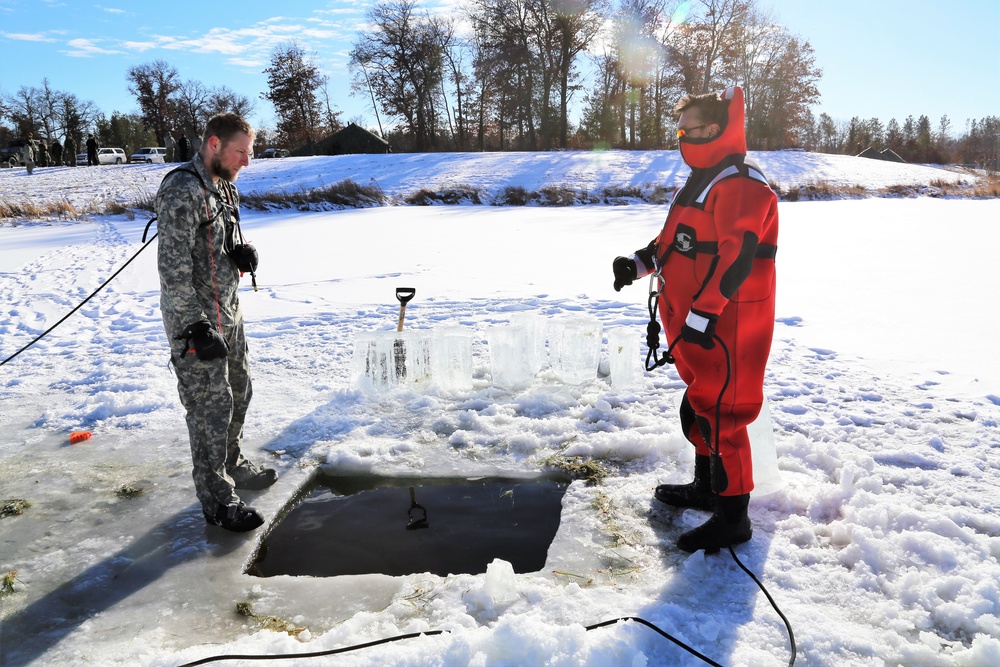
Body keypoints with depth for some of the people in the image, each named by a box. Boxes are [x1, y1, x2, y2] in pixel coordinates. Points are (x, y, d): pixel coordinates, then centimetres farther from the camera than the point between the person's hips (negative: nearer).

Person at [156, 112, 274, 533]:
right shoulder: (182, 192, -20)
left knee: (239, 392, 20)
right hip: (196, 322, -9)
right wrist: (196, 327, -24)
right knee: (210, 406, -1)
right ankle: (216, 499, 12)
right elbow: (173, 267, -23)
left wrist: (242, 253, -2)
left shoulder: (225, 187, 10)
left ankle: (231, 464, 40)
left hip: (228, 313, 9)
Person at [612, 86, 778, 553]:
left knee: (720, 415, -4)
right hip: (696, 327, 10)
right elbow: (675, 241, 23)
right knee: (698, 408, 20)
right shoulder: (699, 181, 18)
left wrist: (702, 314, -27)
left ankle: (732, 518, 9)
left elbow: (736, 257, -25)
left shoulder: (741, 185, -16)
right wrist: (641, 263, 7)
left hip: (726, 329, -10)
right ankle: (706, 488, 37)